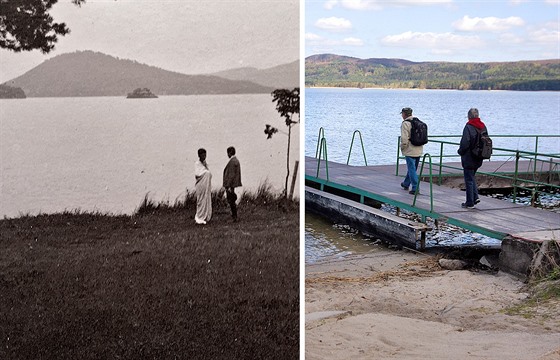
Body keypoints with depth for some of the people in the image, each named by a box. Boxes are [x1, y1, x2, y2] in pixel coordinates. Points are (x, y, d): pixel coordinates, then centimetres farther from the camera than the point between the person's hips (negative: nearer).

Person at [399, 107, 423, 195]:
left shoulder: (405, 124, -14)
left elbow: (404, 139, -19)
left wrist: (402, 148, -5)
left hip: (410, 151, -8)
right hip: (419, 150, 8)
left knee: (412, 169, -4)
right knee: (412, 168, 20)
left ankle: (415, 188, -9)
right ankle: (406, 184, 37)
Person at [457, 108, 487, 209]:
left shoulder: (468, 127, -18)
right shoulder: (483, 127, 5)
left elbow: (465, 143, -21)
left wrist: (460, 151, -3)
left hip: (469, 159, -7)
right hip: (478, 159, 7)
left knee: (469, 180, 1)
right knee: (472, 177, 23)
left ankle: (470, 203, 6)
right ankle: (475, 197, 16)